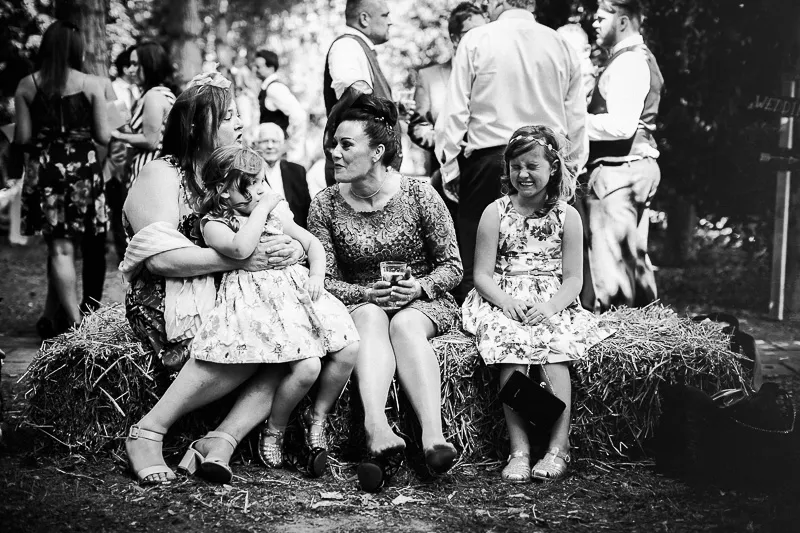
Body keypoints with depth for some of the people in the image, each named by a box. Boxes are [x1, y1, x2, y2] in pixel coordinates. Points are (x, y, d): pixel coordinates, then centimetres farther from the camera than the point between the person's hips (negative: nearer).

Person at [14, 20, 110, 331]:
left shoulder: (26, 86, -2)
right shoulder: (91, 85, -5)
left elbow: (23, 138, -2)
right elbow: (103, 137, -5)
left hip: (45, 169, 1)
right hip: (83, 169, 0)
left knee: (59, 247, 4)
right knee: (63, 245, 12)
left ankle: (75, 324, -1)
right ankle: (52, 316, 19)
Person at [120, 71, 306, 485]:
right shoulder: (161, 175, -2)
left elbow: (285, 230, 16)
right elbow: (159, 257, -17)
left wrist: (293, 247, -10)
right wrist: (239, 259, -23)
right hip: (171, 301, -6)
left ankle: (222, 440, -26)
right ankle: (147, 433, -21)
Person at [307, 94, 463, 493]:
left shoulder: (419, 196, -6)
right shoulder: (325, 205, -1)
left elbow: (452, 266, -1)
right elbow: (324, 280, -2)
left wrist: (420, 287, -20)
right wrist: (367, 294, -20)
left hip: (424, 303, -1)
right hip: (358, 303, 1)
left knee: (404, 324, -34)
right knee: (370, 318, -33)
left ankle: (433, 435, -52)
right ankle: (378, 431, -55)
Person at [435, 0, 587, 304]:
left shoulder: (476, 41, -1)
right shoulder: (561, 46, 8)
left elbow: (455, 111, -3)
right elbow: (576, 117, 11)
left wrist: (449, 166, 4)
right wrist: (572, 165, 20)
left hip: (488, 158, -3)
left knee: (474, 260, 0)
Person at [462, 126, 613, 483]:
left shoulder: (566, 216, 7)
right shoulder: (496, 212, 6)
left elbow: (573, 279, 3)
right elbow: (482, 274, 2)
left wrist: (550, 306, -16)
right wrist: (507, 302, -17)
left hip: (553, 305, 1)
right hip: (502, 303, 0)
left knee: (555, 348, -30)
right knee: (512, 347, -30)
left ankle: (558, 447, -29)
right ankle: (519, 450, -32)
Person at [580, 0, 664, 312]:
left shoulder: (627, 63, -13)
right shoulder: (640, 59, 19)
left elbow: (621, 125, -24)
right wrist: (589, 119, 10)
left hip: (618, 171, -11)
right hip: (637, 168, 11)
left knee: (610, 264, -8)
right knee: (634, 260, 16)